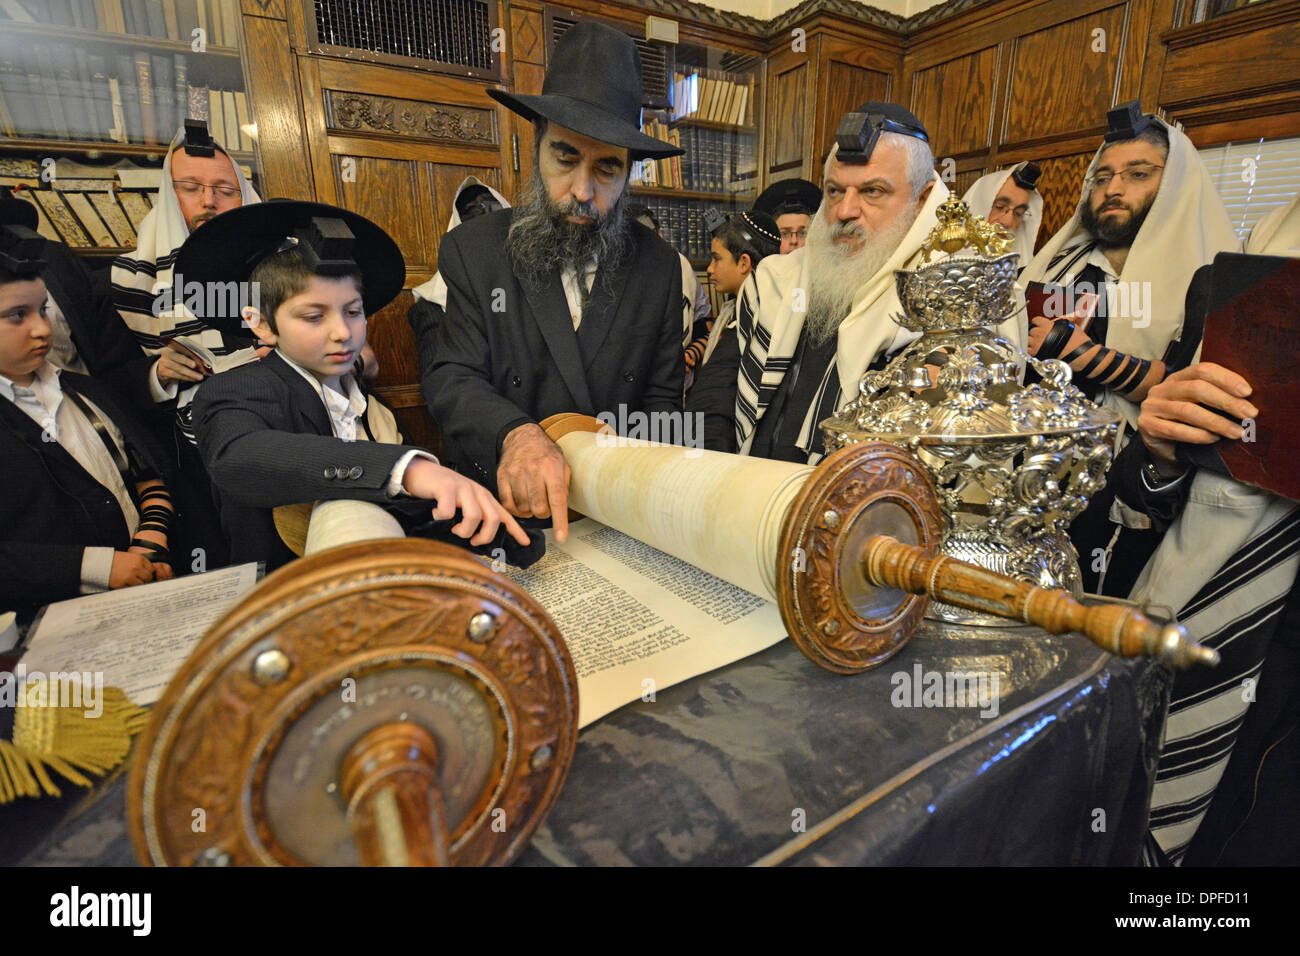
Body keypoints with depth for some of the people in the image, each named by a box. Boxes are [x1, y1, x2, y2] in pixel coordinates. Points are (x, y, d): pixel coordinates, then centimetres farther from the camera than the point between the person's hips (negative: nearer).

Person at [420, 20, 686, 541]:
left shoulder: (659, 264, 3)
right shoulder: (472, 250, -1)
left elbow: (661, 398, 6)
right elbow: (450, 378, -7)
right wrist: (515, 433, -28)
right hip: (500, 500, -2)